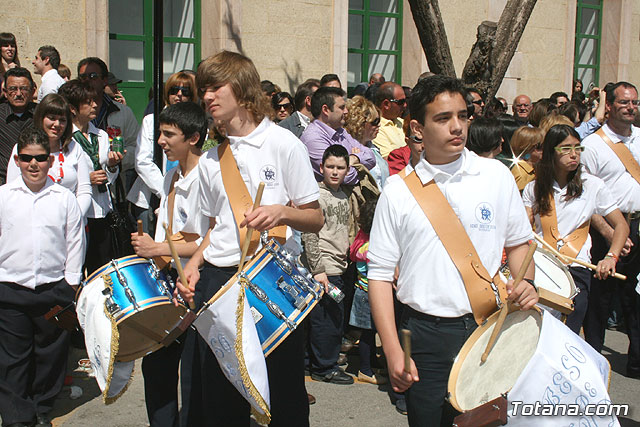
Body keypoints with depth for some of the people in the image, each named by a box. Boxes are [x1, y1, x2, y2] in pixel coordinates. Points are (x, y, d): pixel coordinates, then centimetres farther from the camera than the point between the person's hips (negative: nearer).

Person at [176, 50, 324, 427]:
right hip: (217, 279, 5)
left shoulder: (283, 144, -3)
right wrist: (195, 264, 3)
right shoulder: (210, 160, 12)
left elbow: (316, 220, -3)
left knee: (284, 397, 1)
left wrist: (281, 212, -22)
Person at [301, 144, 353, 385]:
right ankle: (323, 369, 8)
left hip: (339, 268, 8)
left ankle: (329, 360, 26)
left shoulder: (344, 197, 14)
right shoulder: (317, 196, -10)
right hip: (324, 270, -8)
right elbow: (309, 236, -15)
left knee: (337, 318, 14)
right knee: (325, 318, -3)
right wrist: (318, 270, -18)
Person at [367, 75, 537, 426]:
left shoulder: (496, 176, 2)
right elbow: (380, 274, -1)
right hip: (426, 335, -1)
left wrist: (524, 283, -8)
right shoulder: (398, 191, -2)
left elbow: (517, 242, 13)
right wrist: (393, 350, -6)